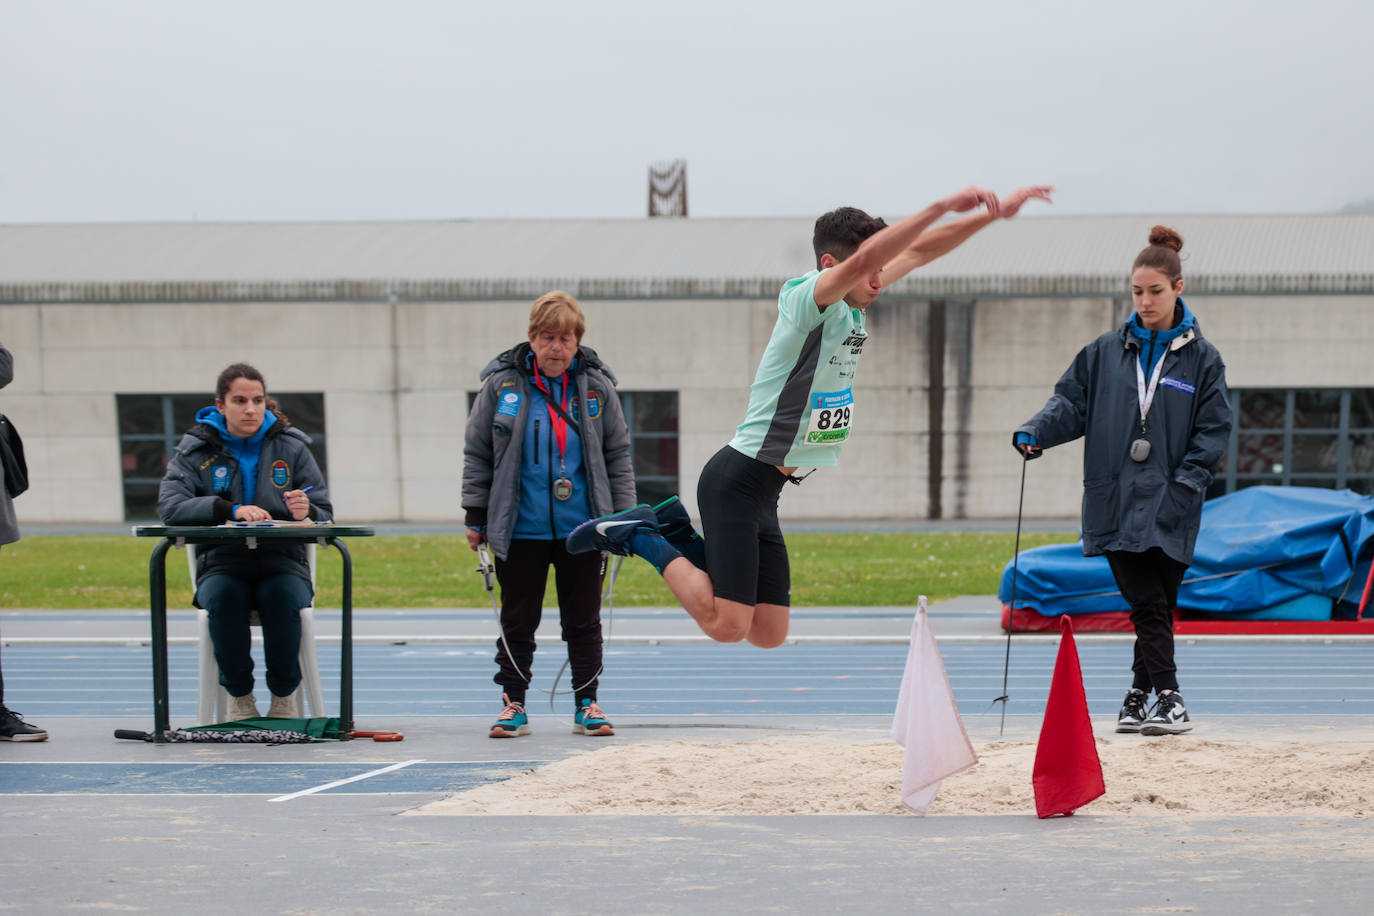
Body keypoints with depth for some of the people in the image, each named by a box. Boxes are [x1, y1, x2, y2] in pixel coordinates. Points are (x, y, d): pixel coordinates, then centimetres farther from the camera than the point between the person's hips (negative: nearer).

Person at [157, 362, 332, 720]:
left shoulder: (292, 446, 8)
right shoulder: (196, 449, 4)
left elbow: (325, 515, 6)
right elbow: (170, 506, -12)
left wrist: (307, 512, -19)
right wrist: (231, 510, -26)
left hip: (282, 560, 0)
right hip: (222, 562, 0)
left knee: (281, 595, -34)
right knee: (224, 596, -35)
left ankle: (284, 696, -15)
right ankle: (239, 696, -16)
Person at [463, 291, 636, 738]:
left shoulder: (597, 386, 2)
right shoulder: (501, 384, -2)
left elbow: (618, 455, 8)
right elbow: (477, 454, 4)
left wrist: (624, 517, 5)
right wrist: (475, 517, 2)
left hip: (581, 530, 1)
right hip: (520, 530, -1)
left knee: (583, 621, 6)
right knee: (517, 621, 6)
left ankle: (587, 705, 14)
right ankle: (513, 705, 15)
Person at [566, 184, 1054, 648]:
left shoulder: (851, 307, 9)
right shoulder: (808, 298, -16)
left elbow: (918, 249, 18)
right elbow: (863, 258, -35)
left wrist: (993, 212, 11)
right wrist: (943, 206, -37)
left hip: (765, 490, 9)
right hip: (736, 481, -9)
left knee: (769, 634, 6)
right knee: (727, 625, -14)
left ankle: (676, 532, 17)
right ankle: (641, 536, 4)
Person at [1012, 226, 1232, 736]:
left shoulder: (1201, 358, 4)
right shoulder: (1106, 352, 9)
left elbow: (1213, 430, 3)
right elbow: (1072, 402, 10)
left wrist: (1183, 485, -8)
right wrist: (1035, 433, -8)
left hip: (1169, 505, -1)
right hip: (1116, 499, 1)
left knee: (1159, 604, 0)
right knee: (1146, 603, -6)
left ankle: (1140, 693, 10)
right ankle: (1167, 698, -7)